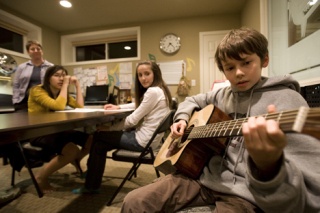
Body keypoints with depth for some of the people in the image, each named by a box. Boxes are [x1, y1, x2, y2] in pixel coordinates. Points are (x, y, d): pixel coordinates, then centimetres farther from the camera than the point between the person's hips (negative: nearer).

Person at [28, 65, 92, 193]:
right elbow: (59, 106, -31)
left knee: (92, 140, -8)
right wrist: (65, 85, -24)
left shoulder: (61, 93, 8)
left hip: (55, 131, 7)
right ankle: (41, 177, -6)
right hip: (38, 133, -7)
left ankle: (74, 160, 21)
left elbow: (80, 106, -5)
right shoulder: (37, 91, -15)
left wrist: (77, 85, -8)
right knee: (72, 150, -32)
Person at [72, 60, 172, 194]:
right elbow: (138, 105, 26)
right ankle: (92, 184, 31)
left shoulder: (153, 91, -20)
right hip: (148, 137, 9)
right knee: (100, 144, 16)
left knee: (98, 136, 8)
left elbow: (134, 119, -18)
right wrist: (118, 107, 15)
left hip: (143, 140, -9)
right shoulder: (159, 90, 11)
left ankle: (91, 186, 21)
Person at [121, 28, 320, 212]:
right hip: (203, 177, 5)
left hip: (243, 193, -4)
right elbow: (192, 101, 25)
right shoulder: (224, 95, 8)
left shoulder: (287, 100, -10)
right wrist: (182, 118, 4)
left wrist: (269, 165, -39)